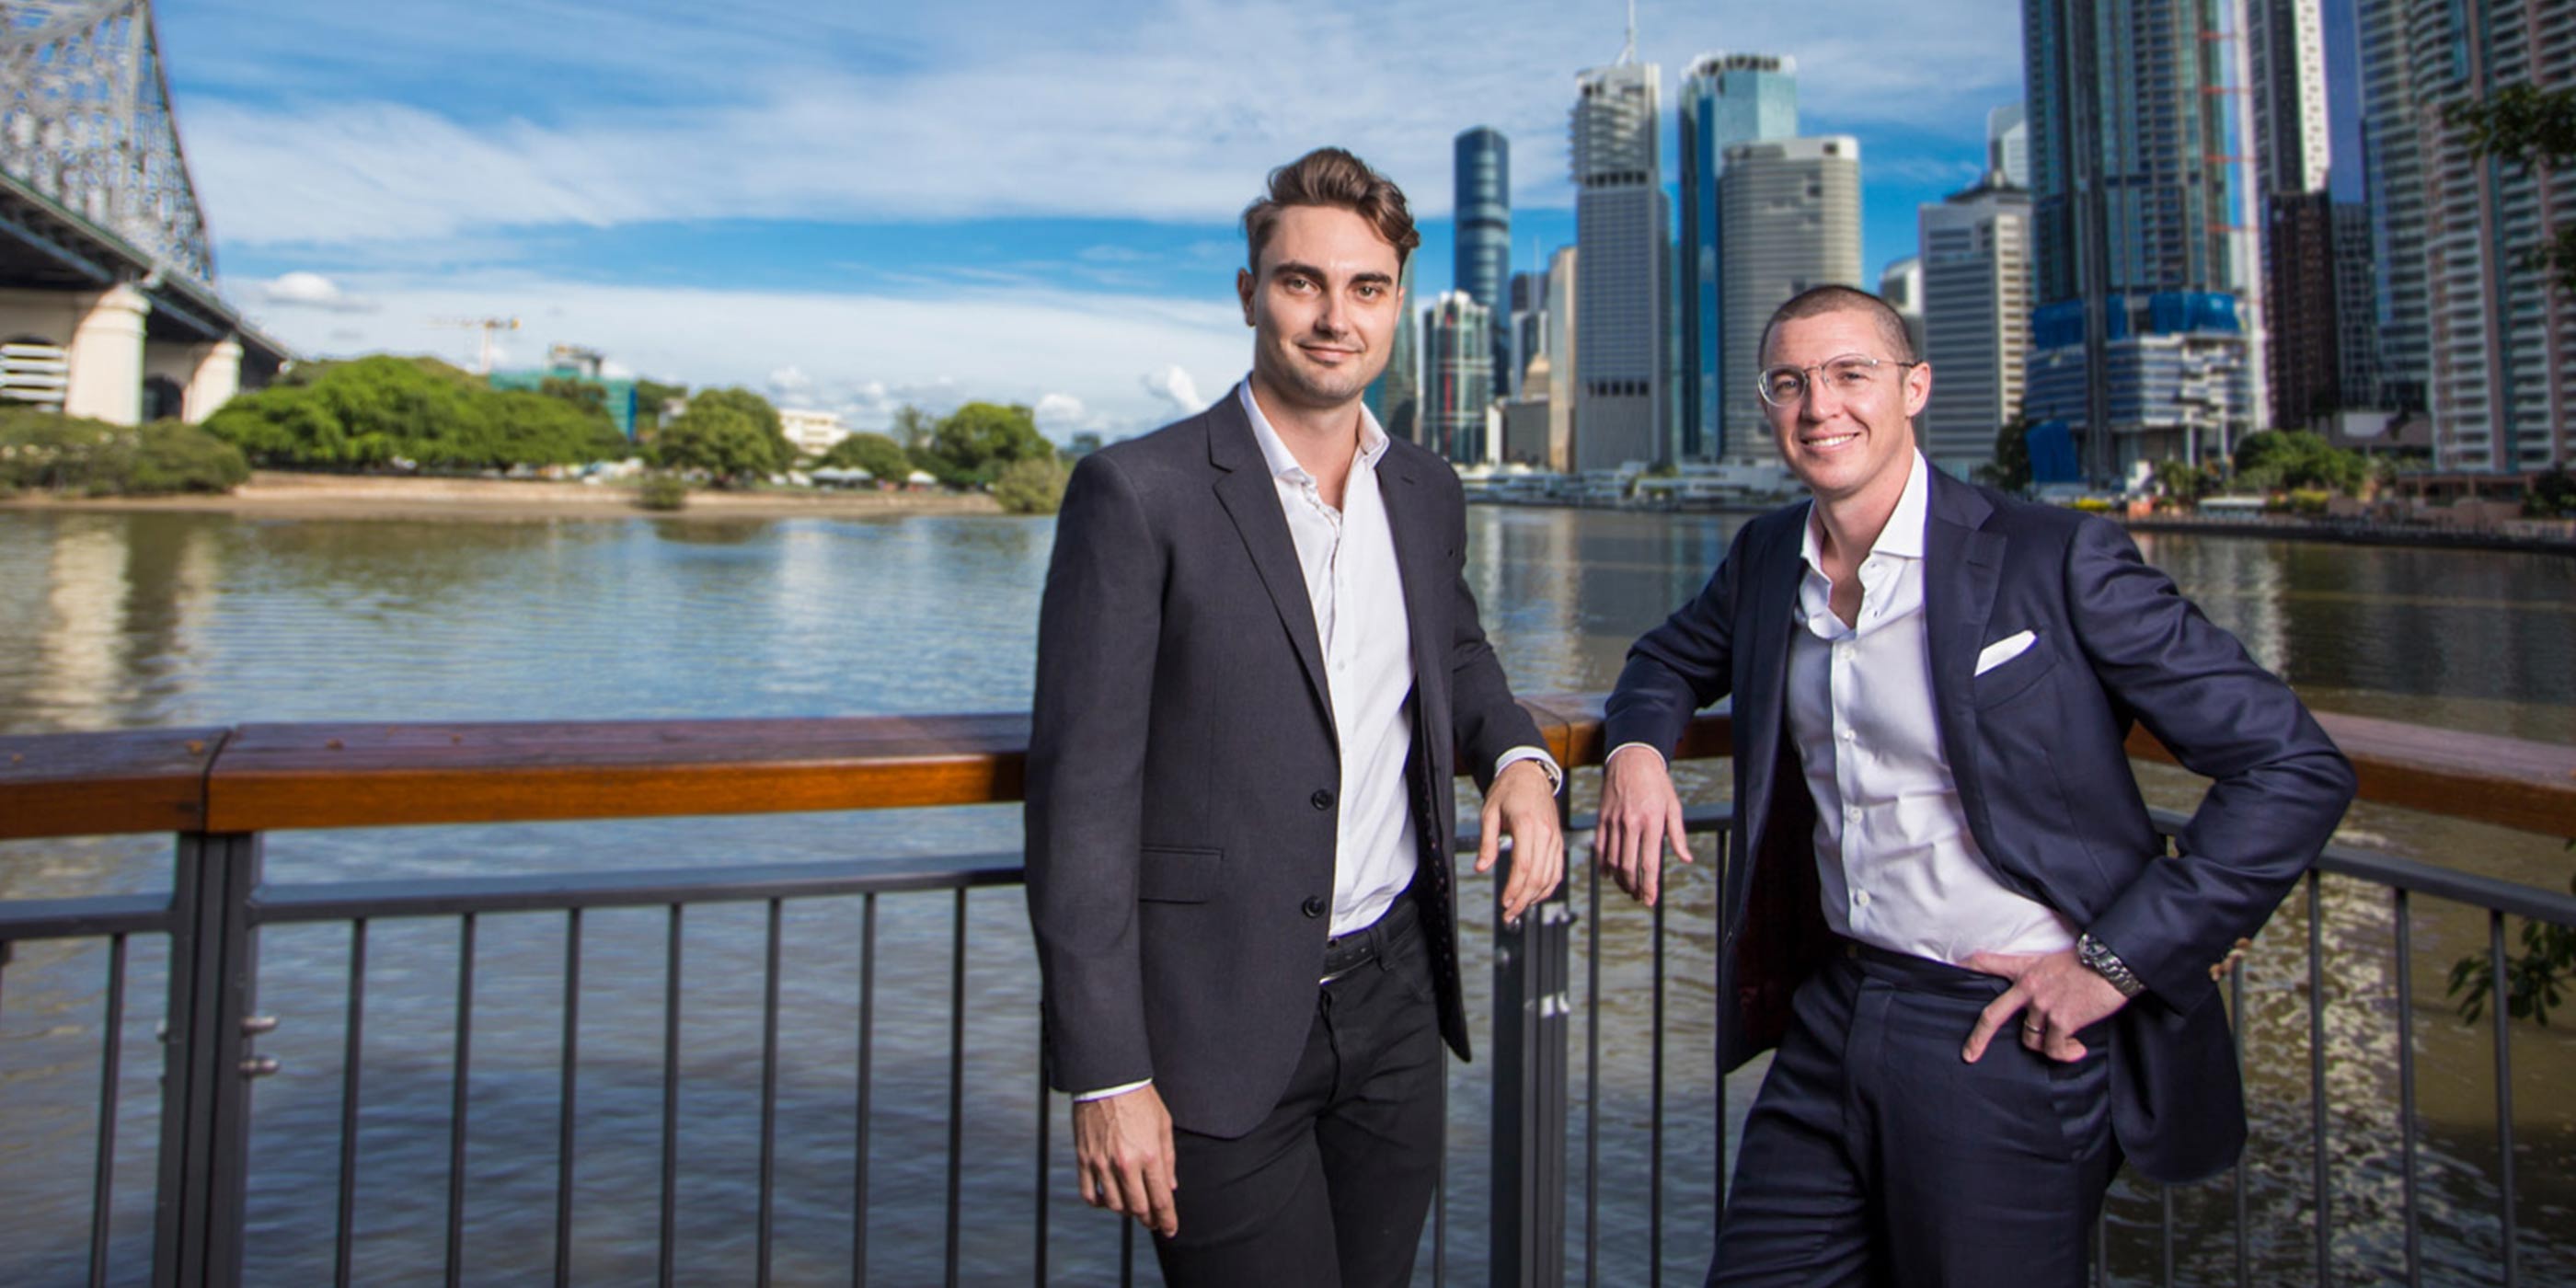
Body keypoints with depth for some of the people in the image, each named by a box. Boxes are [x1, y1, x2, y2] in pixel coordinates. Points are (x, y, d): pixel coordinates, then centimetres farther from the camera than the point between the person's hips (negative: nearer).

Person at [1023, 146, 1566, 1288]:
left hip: (1393, 998, 6)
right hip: (1217, 1024, -5)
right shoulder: (1139, 491, -12)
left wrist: (1517, 757, 1)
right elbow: (1082, 794, -14)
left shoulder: (1427, 491, 6)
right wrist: (1105, 1072, -15)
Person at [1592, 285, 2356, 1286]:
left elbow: (2296, 770, -11)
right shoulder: (1766, 557, 5)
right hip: (1829, 1017, 5)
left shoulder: (2055, 558, -12)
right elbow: (1670, 660, 24)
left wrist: (2113, 962, -14)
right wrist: (1637, 746, 1)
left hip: (2009, 1034, -5)